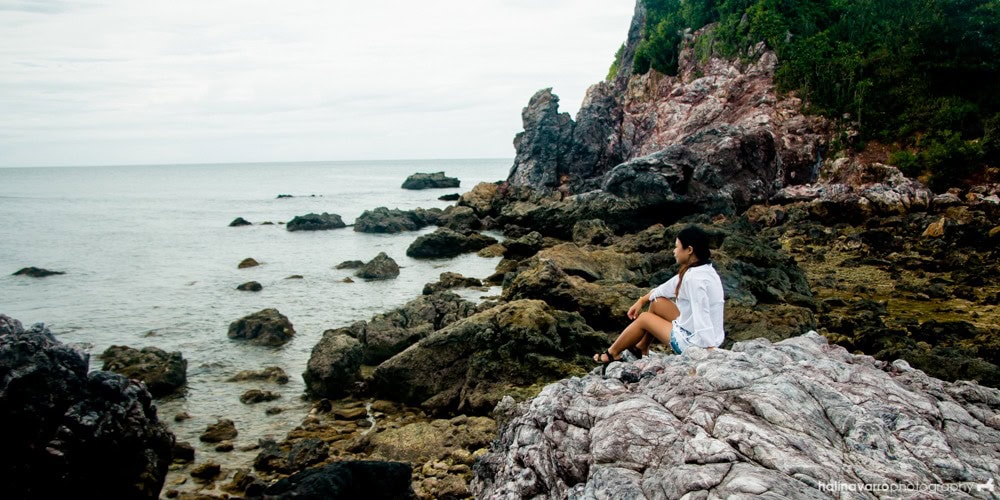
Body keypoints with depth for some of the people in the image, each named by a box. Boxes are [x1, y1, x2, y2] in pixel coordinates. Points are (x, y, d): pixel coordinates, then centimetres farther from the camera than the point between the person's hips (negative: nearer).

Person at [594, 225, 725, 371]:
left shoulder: (694, 278, -27)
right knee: (657, 302, 17)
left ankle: (612, 354, 26)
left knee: (644, 318, 6)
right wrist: (642, 301, 16)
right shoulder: (702, 269, 4)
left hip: (693, 342, -9)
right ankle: (641, 348, 32)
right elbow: (666, 288, 14)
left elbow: (702, 317, -32)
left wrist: (709, 350, -35)